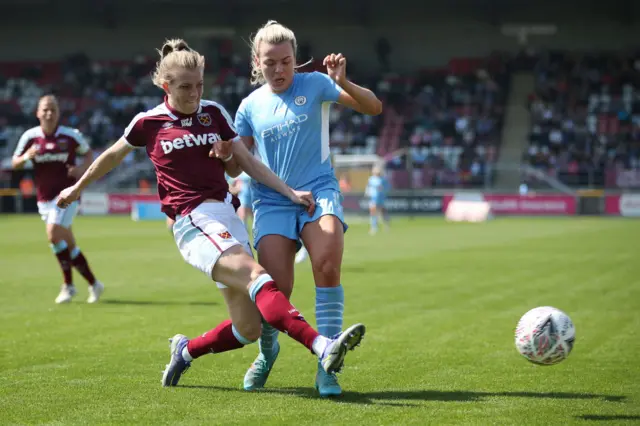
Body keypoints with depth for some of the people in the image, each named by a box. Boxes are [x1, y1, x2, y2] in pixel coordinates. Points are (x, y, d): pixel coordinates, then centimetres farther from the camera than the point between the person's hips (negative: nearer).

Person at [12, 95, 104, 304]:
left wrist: (82, 168, -11)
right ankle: (94, 284, 20)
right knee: (69, 244, 8)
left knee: (54, 233, -21)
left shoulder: (71, 135, -6)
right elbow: (15, 163, 6)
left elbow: (88, 154, 9)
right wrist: (26, 157, -16)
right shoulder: (30, 137, -2)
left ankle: (68, 284, -10)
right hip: (45, 198, 4)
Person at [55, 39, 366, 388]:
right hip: (193, 224, -5)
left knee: (248, 329, -1)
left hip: (228, 216, 5)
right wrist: (78, 187, 32)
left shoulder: (214, 113, 12)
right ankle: (322, 347, -46)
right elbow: (112, 156, 20)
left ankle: (185, 350, 25)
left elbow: (247, 161, 14)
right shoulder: (148, 122, 3)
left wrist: (290, 193, 4)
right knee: (255, 275, -30)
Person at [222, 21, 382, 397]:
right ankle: (268, 351, 22)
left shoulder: (314, 85, 2)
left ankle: (326, 367, -19)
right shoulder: (251, 106, 9)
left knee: (327, 264, -29)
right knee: (275, 288, -12)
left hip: (319, 192, -2)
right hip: (272, 201, 2)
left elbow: (374, 107, -3)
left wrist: (344, 83, -21)